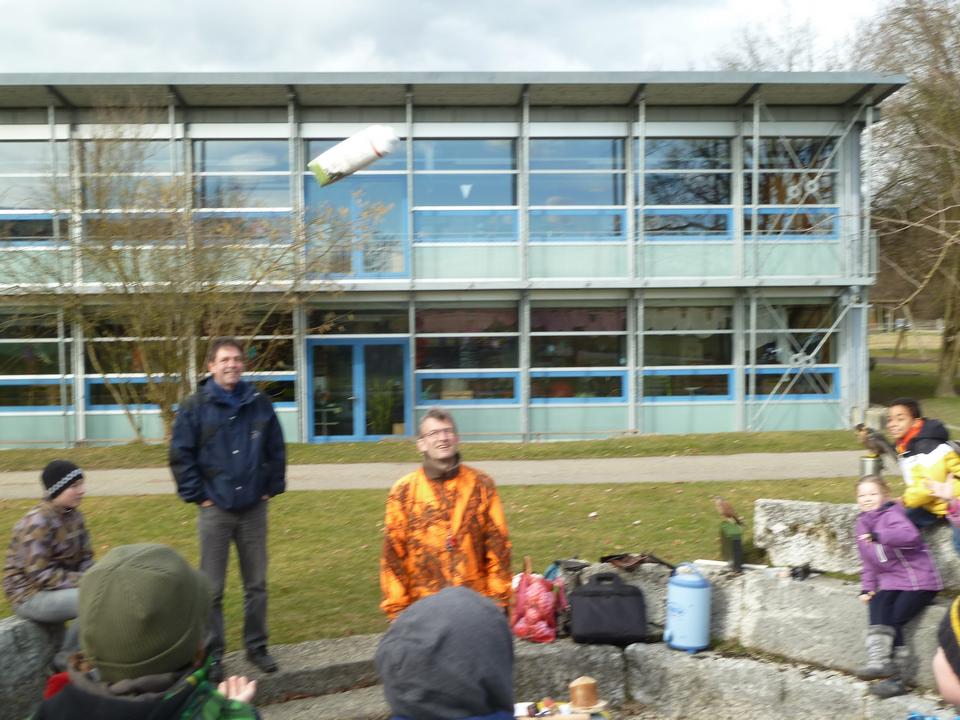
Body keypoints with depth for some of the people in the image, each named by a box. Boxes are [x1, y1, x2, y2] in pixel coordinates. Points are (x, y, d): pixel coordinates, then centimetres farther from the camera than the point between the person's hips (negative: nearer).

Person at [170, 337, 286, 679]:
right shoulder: (195, 407, -4)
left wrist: (271, 487, 5)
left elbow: (276, 450, 10)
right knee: (211, 589, 4)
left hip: (254, 509, 3)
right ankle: (212, 655, 18)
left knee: (257, 584, 11)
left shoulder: (260, 403, 4)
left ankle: (257, 647, 26)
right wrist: (198, 495, -5)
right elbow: (181, 455, -2)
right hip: (216, 510, -2)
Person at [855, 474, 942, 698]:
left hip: (919, 580, -6)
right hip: (891, 581, 6)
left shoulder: (891, 515, -12)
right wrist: (867, 588, 8)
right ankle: (879, 661, -28)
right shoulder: (862, 522, 12)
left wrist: (878, 536, -41)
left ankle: (899, 677, -2)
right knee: (878, 605, -21)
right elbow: (868, 561, 17)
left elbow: (910, 535, -35)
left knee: (893, 619, -14)